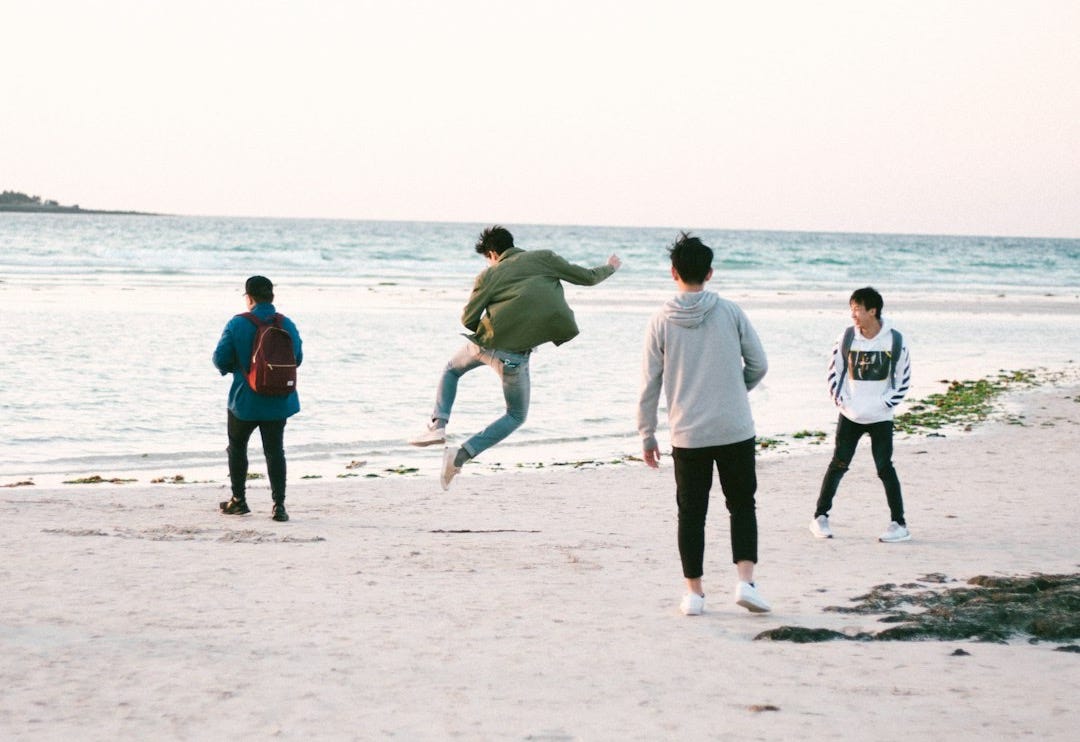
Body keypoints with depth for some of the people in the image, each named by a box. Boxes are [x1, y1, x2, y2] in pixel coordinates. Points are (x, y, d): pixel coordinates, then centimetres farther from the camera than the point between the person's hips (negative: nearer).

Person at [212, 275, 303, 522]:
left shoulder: (238, 324, -12)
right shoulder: (287, 325, -3)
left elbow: (220, 359, -11)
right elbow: (298, 358, 7)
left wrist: (232, 368, 11)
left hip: (244, 400, -2)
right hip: (279, 401, 2)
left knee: (237, 447, 18)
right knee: (275, 451, 7)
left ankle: (239, 500, 22)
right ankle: (279, 505, -1)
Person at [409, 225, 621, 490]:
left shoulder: (489, 275, 7)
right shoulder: (543, 259, 7)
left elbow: (468, 320, 1)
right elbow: (587, 277, 13)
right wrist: (609, 268, 33)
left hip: (484, 343, 1)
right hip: (514, 356, -1)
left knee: (451, 371, 34)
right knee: (516, 416, 18)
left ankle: (438, 424, 11)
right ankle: (461, 455, 2)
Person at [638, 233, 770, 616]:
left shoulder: (661, 322, -3)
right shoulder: (730, 312, -3)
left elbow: (649, 384, -1)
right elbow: (758, 365, 2)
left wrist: (647, 435, 9)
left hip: (687, 435, 0)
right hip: (735, 430, 0)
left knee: (691, 513, 10)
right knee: (742, 505, 12)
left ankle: (694, 592, 13)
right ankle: (745, 581, -1)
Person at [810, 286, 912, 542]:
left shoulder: (895, 341, -7)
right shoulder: (847, 338, -3)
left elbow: (903, 379, 1)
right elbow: (834, 372, 6)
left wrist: (884, 404, -6)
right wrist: (842, 401, -2)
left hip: (880, 418, -2)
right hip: (850, 415, 2)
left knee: (885, 468, -3)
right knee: (838, 465, 2)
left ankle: (899, 524, 3)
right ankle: (820, 517, 12)